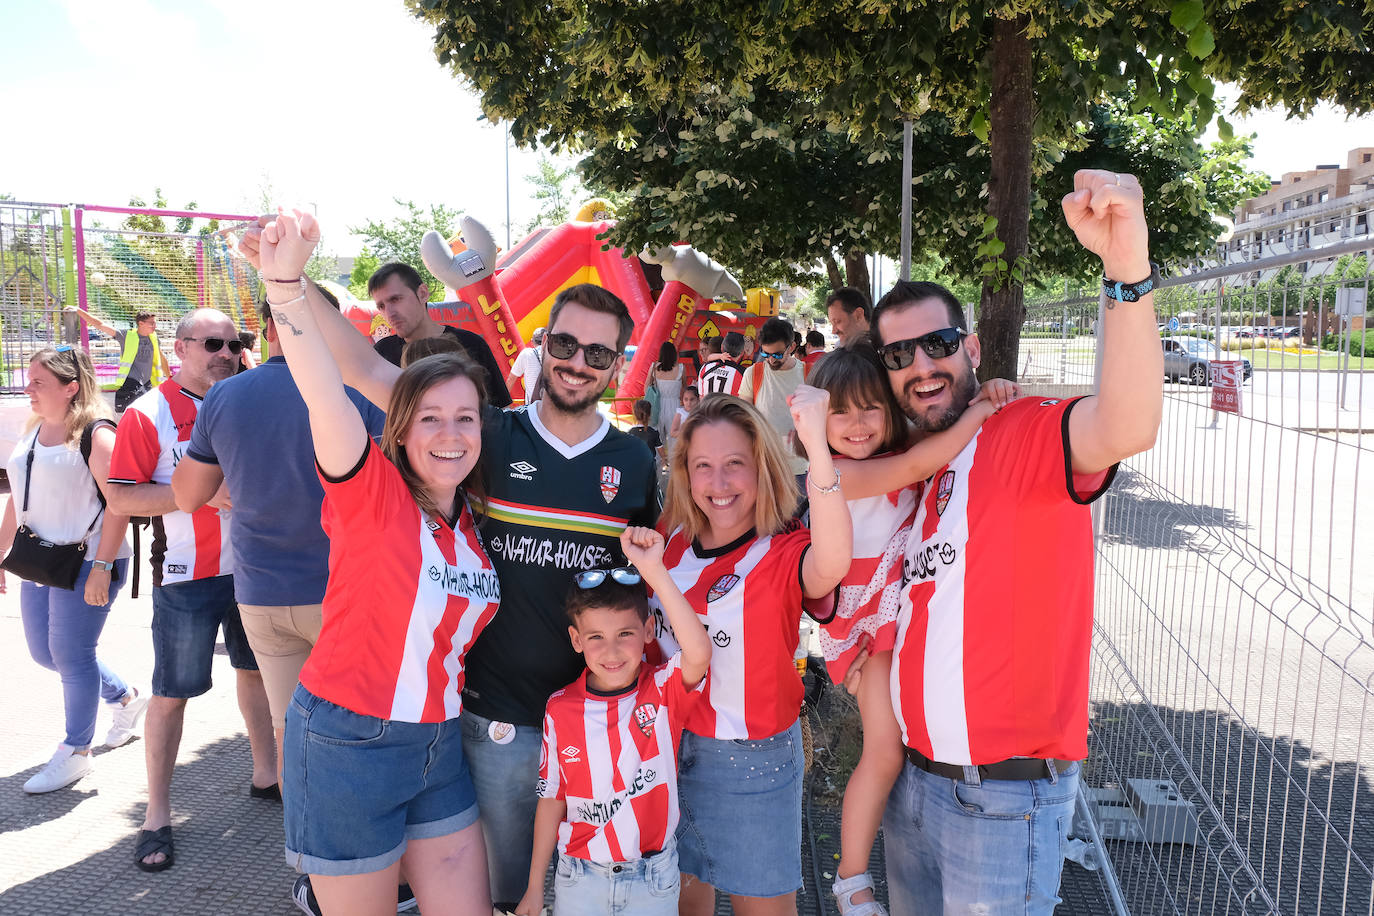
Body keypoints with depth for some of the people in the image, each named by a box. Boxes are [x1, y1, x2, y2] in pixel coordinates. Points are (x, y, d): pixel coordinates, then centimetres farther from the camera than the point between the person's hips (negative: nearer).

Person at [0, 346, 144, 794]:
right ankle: (125, 698, 37)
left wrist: (102, 565, -23)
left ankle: (76, 752, 18)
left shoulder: (95, 434, -15)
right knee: (44, 652, 15)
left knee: (71, 655, 0)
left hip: (86, 561, -9)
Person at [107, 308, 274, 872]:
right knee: (171, 691, 3)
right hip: (186, 575, -4)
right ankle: (157, 814, 16)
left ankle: (265, 771, 35)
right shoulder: (148, 414, -7)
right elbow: (120, 498, -12)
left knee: (256, 668, 17)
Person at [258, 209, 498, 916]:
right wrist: (286, 281, -43)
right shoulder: (372, 493, -12)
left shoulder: (476, 523, 5)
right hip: (347, 744, -5)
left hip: (438, 744, 6)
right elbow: (324, 395, -30)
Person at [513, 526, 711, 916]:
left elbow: (699, 653, -36)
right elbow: (551, 799, 1)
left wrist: (654, 572, -40)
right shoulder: (560, 709, -9)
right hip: (580, 881, 1)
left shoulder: (665, 691, -14)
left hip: (654, 881, -1)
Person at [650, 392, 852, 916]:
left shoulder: (784, 555, -19)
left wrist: (814, 439, -53)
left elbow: (832, 563, -46)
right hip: (669, 744, 5)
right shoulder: (674, 539, -4)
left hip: (751, 759, -4)